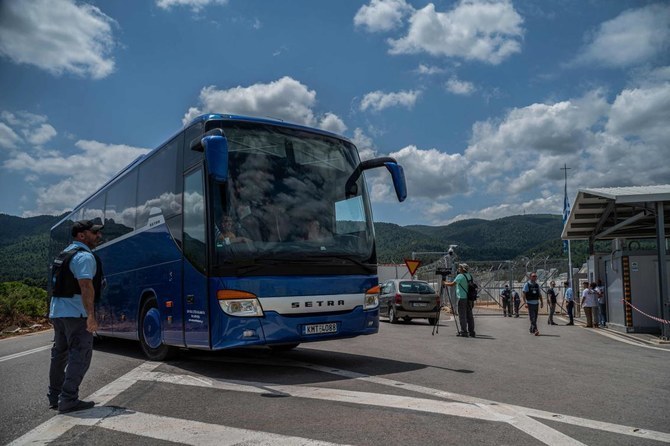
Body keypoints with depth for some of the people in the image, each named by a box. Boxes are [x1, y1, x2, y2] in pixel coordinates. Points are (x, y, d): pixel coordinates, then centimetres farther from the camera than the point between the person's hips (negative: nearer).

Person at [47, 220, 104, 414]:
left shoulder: (65, 254, 18)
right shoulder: (85, 256, -13)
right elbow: (86, 286, -24)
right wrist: (91, 315, -27)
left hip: (57, 311, 10)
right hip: (76, 314, -10)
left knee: (59, 353, 17)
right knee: (80, 355, -6)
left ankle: (54, 396, 26)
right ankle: (68, 400, -7)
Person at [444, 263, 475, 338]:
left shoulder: (460, 276, -11)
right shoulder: (469, 276, 12)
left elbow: (452, 284, -14)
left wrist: (445, 283, 2)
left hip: (462, 298, -7)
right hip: (469, 298, 7)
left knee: (462, 315, -4)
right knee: (469, 315, 9)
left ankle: (464, 332, -6)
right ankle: (471, 332, 11)